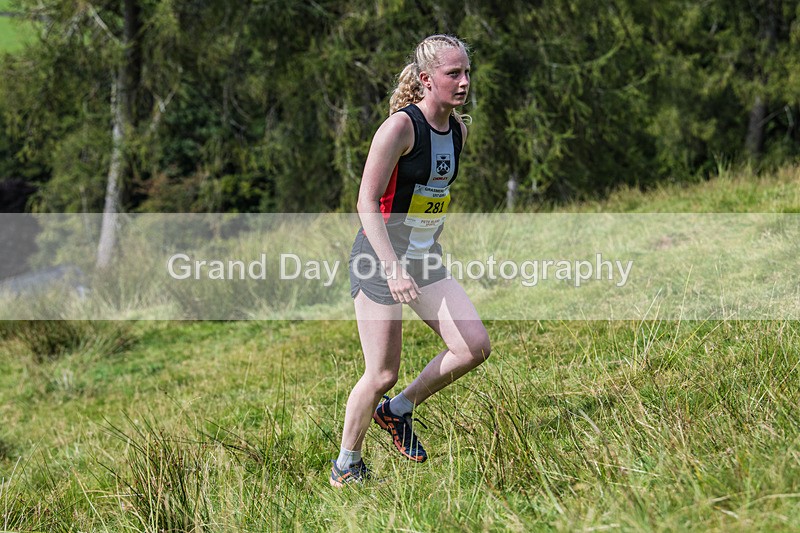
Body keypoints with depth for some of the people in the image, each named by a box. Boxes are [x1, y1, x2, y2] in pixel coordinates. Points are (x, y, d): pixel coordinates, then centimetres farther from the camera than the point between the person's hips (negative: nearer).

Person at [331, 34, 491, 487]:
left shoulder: (459, 130, 5)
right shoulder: (400, 127, -18)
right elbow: (367, 202, -22)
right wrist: (392, 267, -31)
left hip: (426, 261, 7)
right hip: (379, 261, -7)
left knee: (476, 348, -6)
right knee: (383, 375, -5)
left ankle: (398, 410, 16)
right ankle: (346, 467, 16)